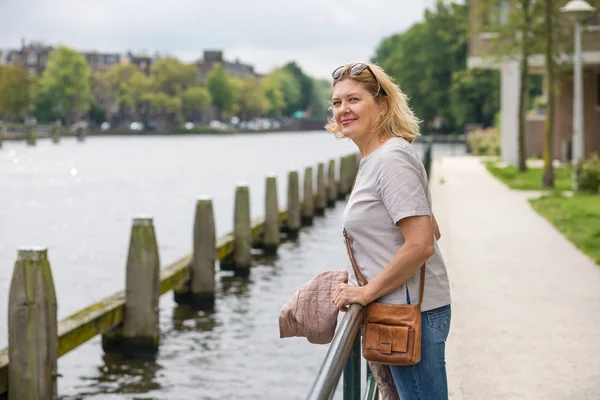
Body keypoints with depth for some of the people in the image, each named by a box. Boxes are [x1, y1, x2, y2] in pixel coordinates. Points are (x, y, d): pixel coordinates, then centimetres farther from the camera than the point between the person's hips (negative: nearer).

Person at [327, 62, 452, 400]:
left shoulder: (391, 159, -17)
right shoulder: (375, 158, 15)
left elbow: (421, 245, -25)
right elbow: (432, 231, 22)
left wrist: (367, 292, -18)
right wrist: (370, 274, 18)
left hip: (412, 311, -11)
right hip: (408, 307, 11)